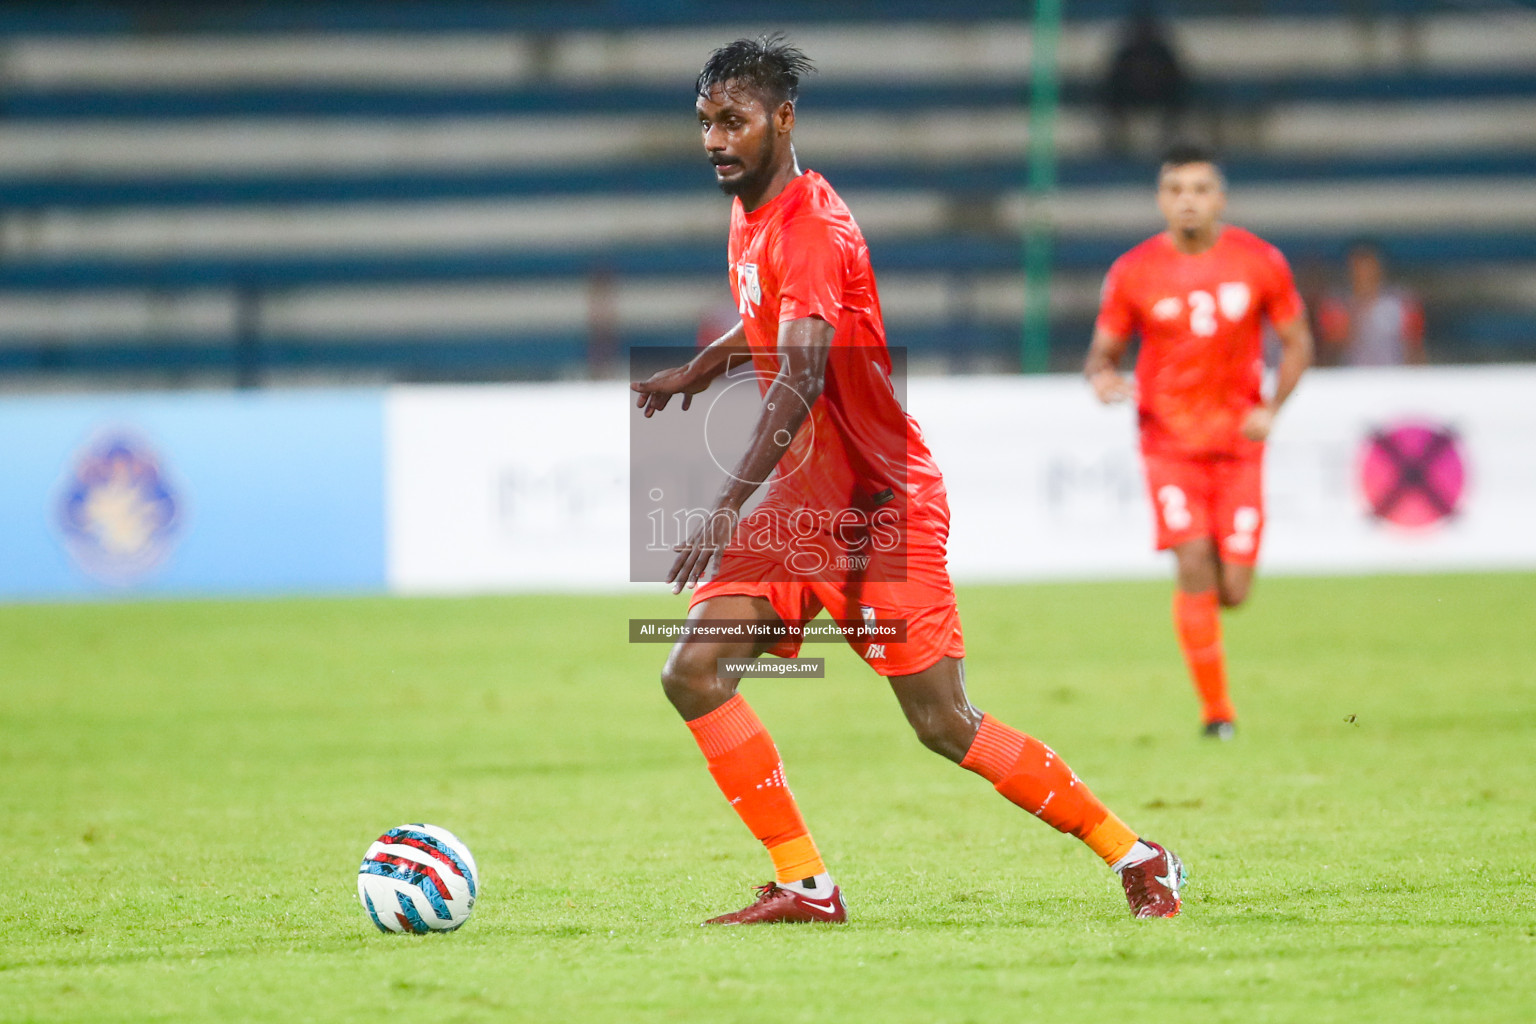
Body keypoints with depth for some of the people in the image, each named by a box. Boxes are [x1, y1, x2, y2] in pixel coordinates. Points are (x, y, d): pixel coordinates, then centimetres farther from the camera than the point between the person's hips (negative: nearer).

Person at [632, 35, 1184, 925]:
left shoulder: (812, 227, -19)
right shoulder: (752, 215, 10)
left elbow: (802, 377, -33)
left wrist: (728, 509, -42)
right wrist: (696, 373, 21)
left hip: (881, 506, -9)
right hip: (804, 506, 9)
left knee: (945, 724, -8)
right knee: (695, 673, -8)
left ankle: (1136, 857, 6)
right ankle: (806, 885, -6)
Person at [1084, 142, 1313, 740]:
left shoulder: (1259, 262, -1)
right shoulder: (1133, 272, -3)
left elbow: (1297, 342, 8)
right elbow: (1104, 350, 5)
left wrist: (1270, 410, -7)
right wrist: (1101, 377, -20)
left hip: (1238, 441, 1)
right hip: (1170, 441, -1)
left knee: (1231, 591, -3)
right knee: (1194, 569, -17)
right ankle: (1216, 710, -7)